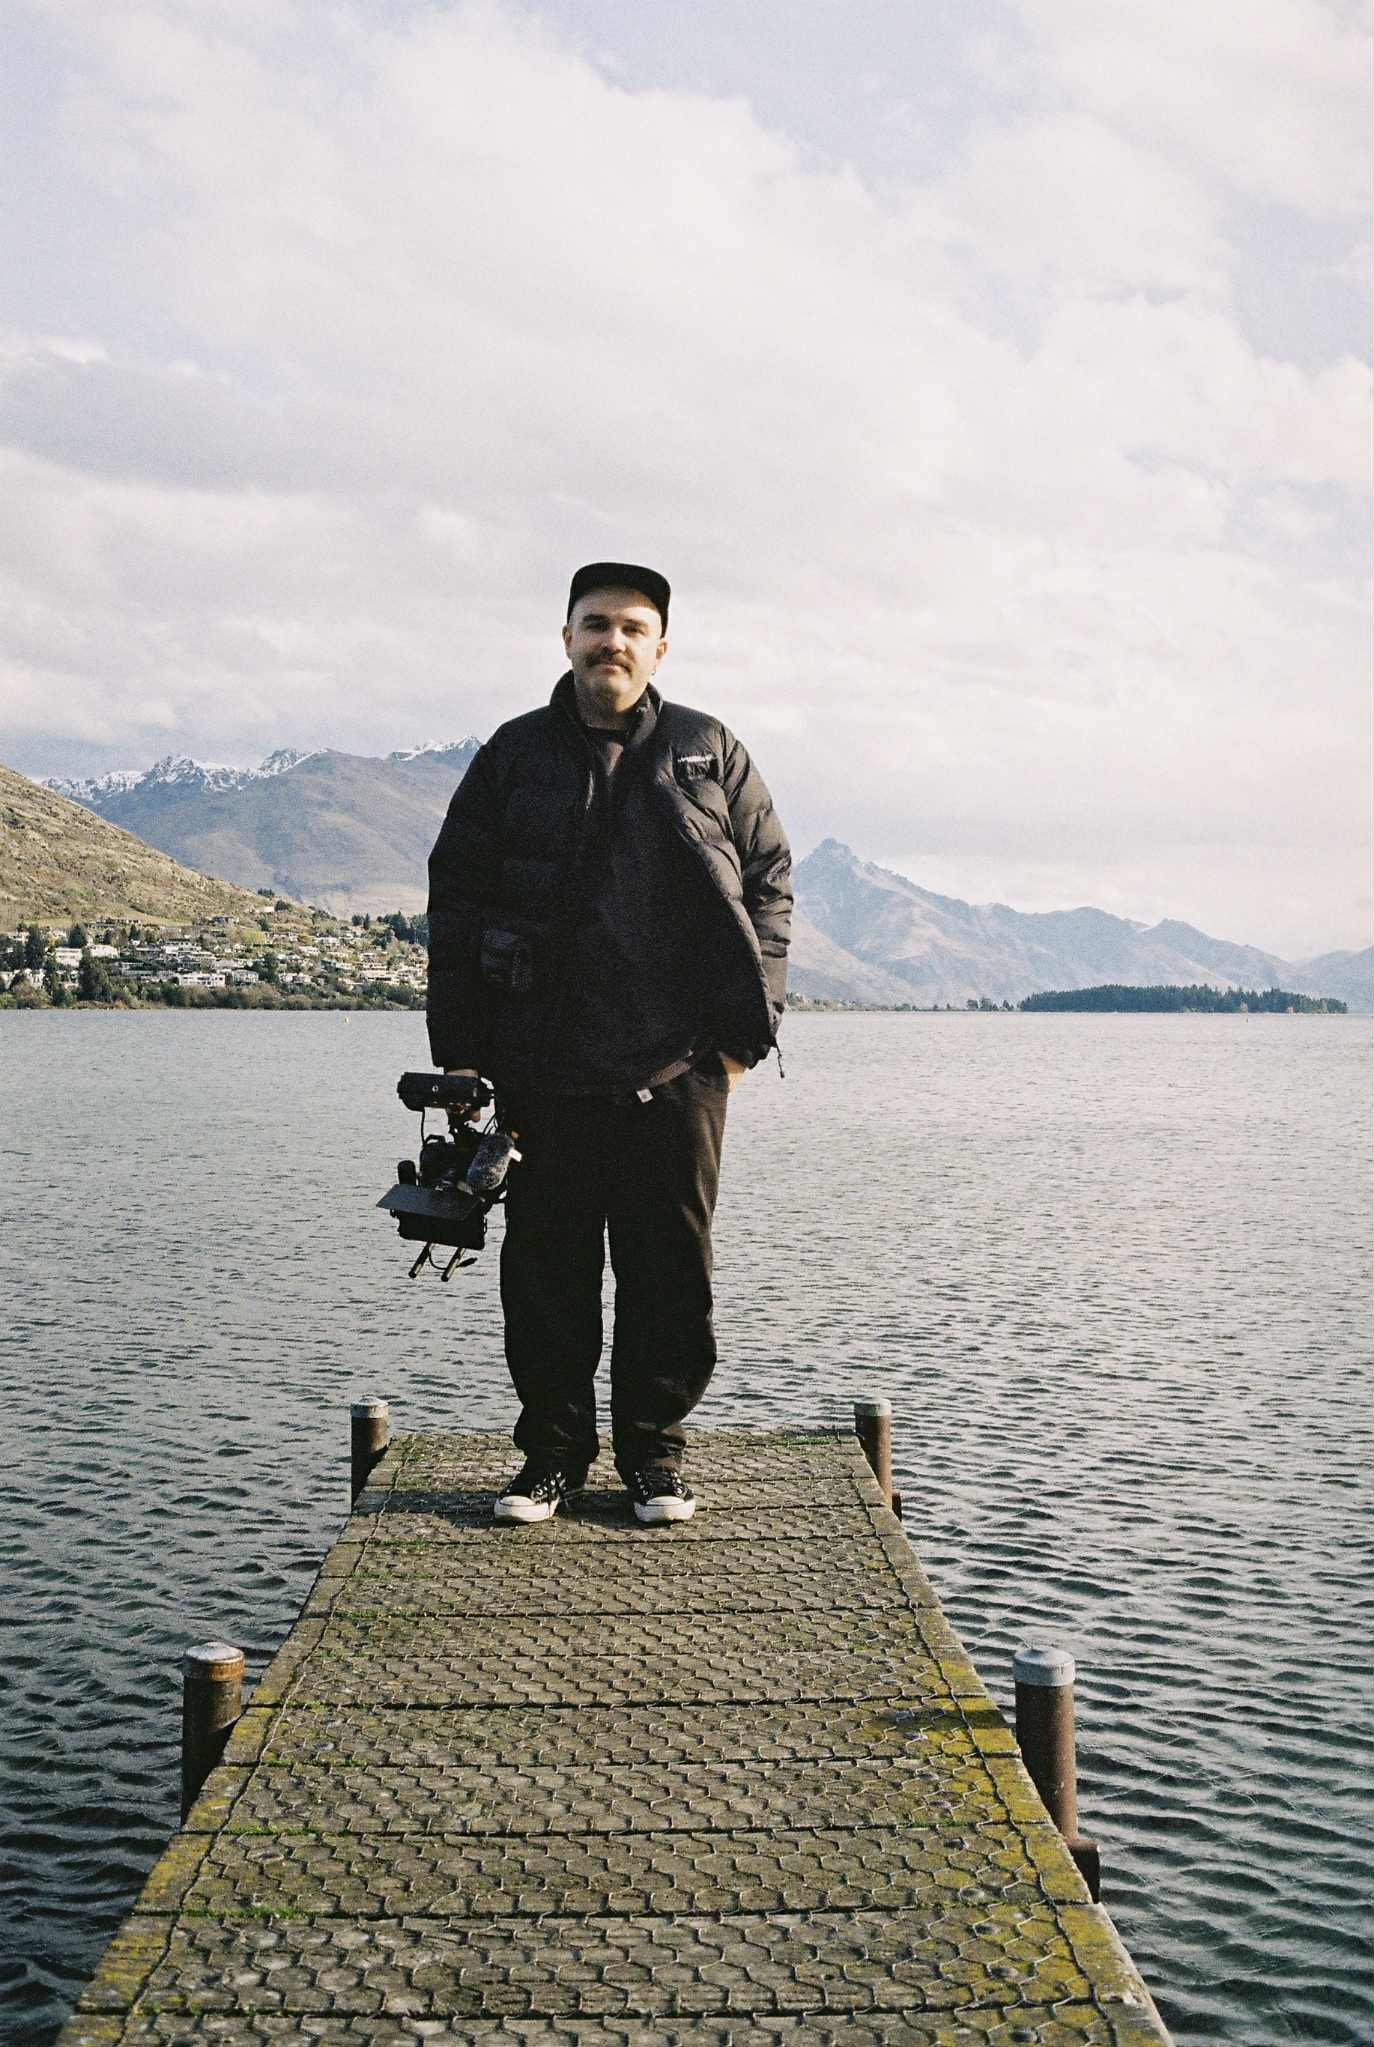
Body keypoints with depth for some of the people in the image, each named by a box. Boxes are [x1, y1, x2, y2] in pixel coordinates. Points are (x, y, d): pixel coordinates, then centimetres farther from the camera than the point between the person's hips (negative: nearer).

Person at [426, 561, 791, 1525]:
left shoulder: (712, 755, 8)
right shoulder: (513, 757, 9)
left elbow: (769, 884, 10)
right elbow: (458, 896, 8)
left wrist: (747, 1028, 2)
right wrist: (461, 1047, 2)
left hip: (678, 1069, 0)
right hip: (542, 1069, 1)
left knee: (670, 1269, 6)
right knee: (546, 1268, 6)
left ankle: (654, 1451, 20)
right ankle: (554, 1450, 19)